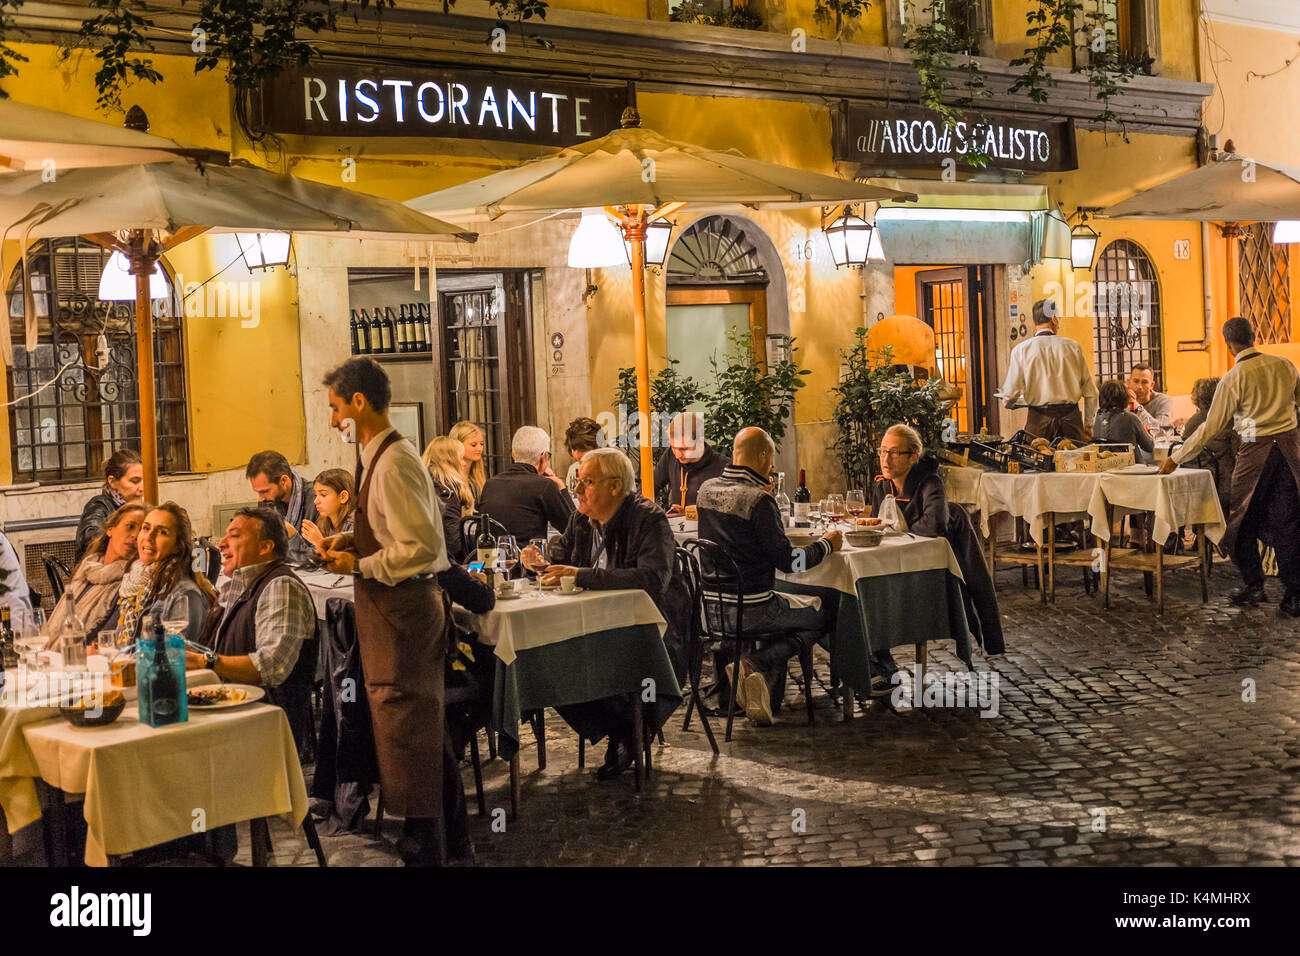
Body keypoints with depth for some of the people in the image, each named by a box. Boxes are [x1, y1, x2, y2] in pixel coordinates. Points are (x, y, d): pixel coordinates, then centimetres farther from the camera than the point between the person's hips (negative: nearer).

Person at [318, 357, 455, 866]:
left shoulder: (392, 464, -20)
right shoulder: (381, 456, 10)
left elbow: (422, 546, -25)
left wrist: (359, 565, -16)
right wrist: (352, 540, 9)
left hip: (402, 604, -10)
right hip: (399, 602, 10)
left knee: (404, 723, -1)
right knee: (416, 723, 17)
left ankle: (423, 846, 10)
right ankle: (425, 838, 30)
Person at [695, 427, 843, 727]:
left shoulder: (706, 489, 3)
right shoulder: (759, 500, -19)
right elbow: (787, 561, -16)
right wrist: (827, 545, 0)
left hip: (709, 605, 8)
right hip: (748, 609, -8)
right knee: (826, 613, 9)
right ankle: (757, 663, -6)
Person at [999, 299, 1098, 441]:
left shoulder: (1021, 350, 0)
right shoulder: (1073, 346, 4)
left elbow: (1010, 393, -1)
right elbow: (1091, 392, 7)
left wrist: (1009, 403, 23)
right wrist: (1088, 424, 19)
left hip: (1039, 420, -1)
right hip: (1070, 417, 1)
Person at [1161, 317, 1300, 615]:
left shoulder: (1233, 379, -9)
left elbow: (1211, 426, -6)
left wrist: (1176, 458, 1)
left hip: (1256, 451, -4)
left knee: (1244, 522, 11)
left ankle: (1253, 585, 15)